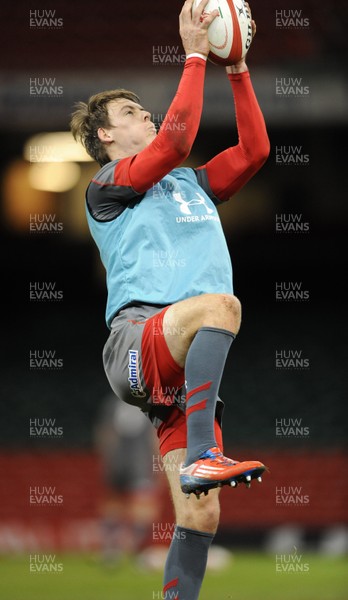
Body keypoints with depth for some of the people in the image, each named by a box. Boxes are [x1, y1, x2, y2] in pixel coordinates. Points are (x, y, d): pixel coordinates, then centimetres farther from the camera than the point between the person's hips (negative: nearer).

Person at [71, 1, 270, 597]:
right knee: (220, 302, -38)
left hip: (188, 364, 6)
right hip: (135, 341, -6)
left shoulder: (191, 185, 31)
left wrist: (237, 70, 20)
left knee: (200, 516, -7)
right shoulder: (107, 185, 10)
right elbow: (177, 139, -6)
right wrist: (195, 56, -2)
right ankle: (202, 457, -44)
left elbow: (255, 150, 24)